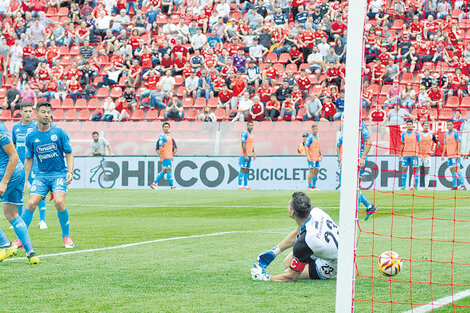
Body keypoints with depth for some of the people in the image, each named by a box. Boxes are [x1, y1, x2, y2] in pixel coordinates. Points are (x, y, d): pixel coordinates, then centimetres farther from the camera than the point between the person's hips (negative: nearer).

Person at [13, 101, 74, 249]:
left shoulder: (59, 132, -5)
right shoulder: (31, 136, 0)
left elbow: (69, 154, 1)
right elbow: (29, 158, 11)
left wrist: (70, 172, -13)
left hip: (59, 174, -2)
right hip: (41, 175, 2)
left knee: (59, 202, -23)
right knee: (31, 204, -12)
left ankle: (66, 236, -4)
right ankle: (20, 238, 1)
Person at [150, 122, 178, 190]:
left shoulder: (169, 136, 17)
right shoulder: (162, 136, -11)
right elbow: (160, 147, -15)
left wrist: (172, 156, 22)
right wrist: (161, 157, -19)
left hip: (169, 157, 9)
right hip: (165, 157, -9)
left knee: (164, 171, 11)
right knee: (169, 170, -6)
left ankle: (154, 183, 16)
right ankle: (172, 186, -3)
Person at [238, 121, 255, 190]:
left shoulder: (252, 133, 15)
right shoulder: (244, 133, -12)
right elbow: (243, 145, -17)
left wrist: (253, 153, 17)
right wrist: (246, 155, -20)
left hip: (250, 155, 9)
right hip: (244, 155, -9)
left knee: (247, 170, 9)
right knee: (243, 169, -10)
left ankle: (246, 186, 12)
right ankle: (240, 186, -10)